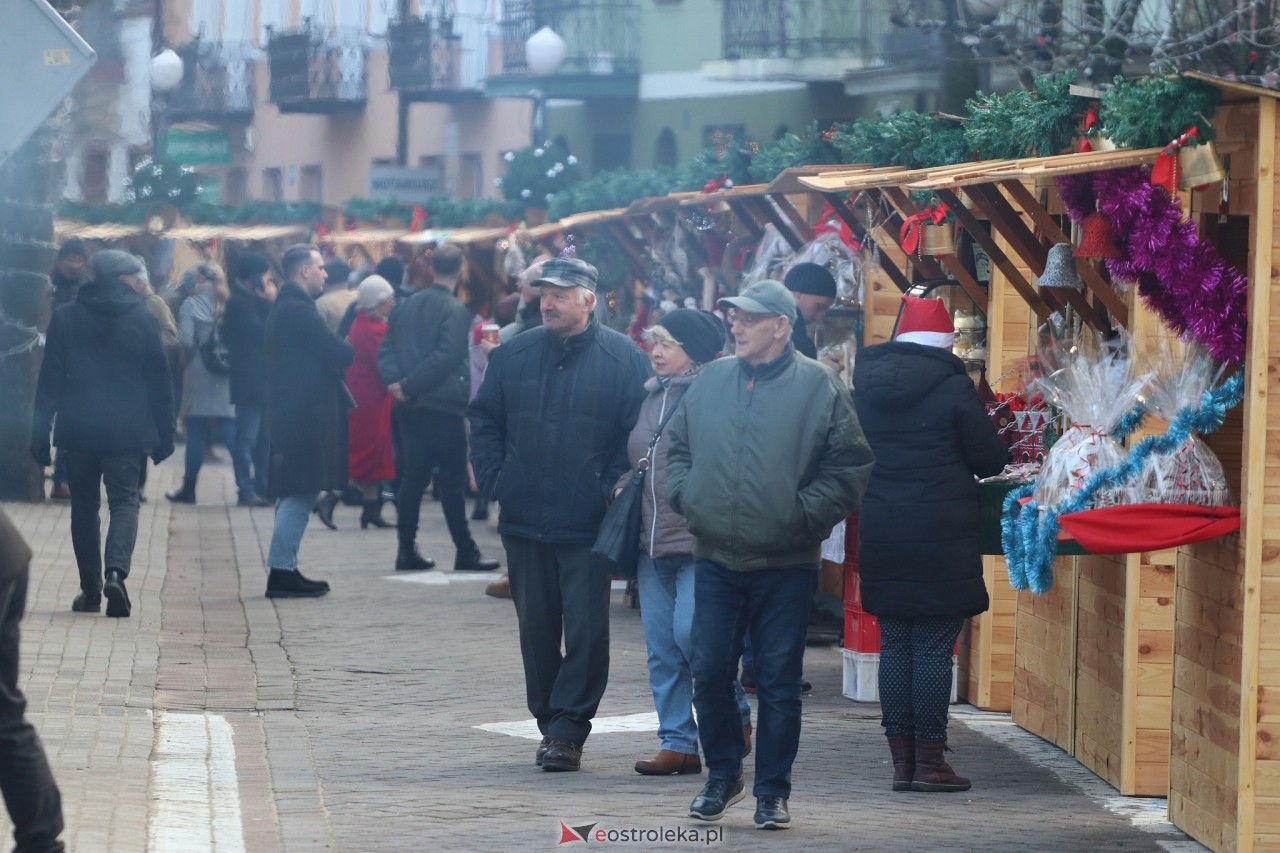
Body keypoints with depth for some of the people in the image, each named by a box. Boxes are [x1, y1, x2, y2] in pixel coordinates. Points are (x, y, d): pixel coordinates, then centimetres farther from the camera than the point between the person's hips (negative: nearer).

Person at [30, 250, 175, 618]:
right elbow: (159, 381, 2)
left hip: (78, 431, 1)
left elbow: (49, 379, 0)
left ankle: (90, 590, 12)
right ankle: (116, 571, -22)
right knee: (124, 500, 2)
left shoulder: (64, 318, 2)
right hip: (126, 431, -1)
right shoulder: (143, 320, 0)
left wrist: (40, 432, 2)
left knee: (84, 505, 12)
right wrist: (164, 434, 8)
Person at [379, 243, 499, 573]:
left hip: (410, 406, 6)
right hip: (443, 406, -6)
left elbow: (386, 350, 6)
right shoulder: (455, 311, -11)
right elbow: (445, 357, -20)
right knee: (452, 479, -2)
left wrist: (397, 381, -7)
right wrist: (410, 385, -15)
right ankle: (465, 552, 1)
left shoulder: (407, 305, 9)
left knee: (412, 476, 10)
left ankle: (407, 549, 10)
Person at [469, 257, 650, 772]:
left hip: (587, 522, -4)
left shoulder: (623, 359, -3)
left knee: (586, 630, -4)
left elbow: (637, 434, -4)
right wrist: (494, 481, 4)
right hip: (524, 520, 4)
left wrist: (611, 489, -11)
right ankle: (551, 724, 21)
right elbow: (485, 420, 15)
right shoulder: (514, 356, 8)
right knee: (536, 628, 10)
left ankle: (567, 728, 1)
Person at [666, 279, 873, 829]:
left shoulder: (818, 386, -5)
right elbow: (677, 444, 19)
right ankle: (722, 777, 22)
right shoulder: (712, 380, 8)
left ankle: (772, 791, 12)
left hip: (786, 563, -3)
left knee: (779, 683, 3)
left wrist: (804, 512, -12)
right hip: (715, 558, 4)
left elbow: (850, 465, -5)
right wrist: (684, 494, 3)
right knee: (709, 674, 5)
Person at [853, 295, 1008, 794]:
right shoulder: (952, 387, -9)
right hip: (941, 540, -4)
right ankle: (929, 760, -1)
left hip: (880, 537, 5)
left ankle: (902, 759, 10)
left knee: (894, 645, 10)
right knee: (934, 647, -1)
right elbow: (990, 459, -4)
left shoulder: (863, 383, 5)